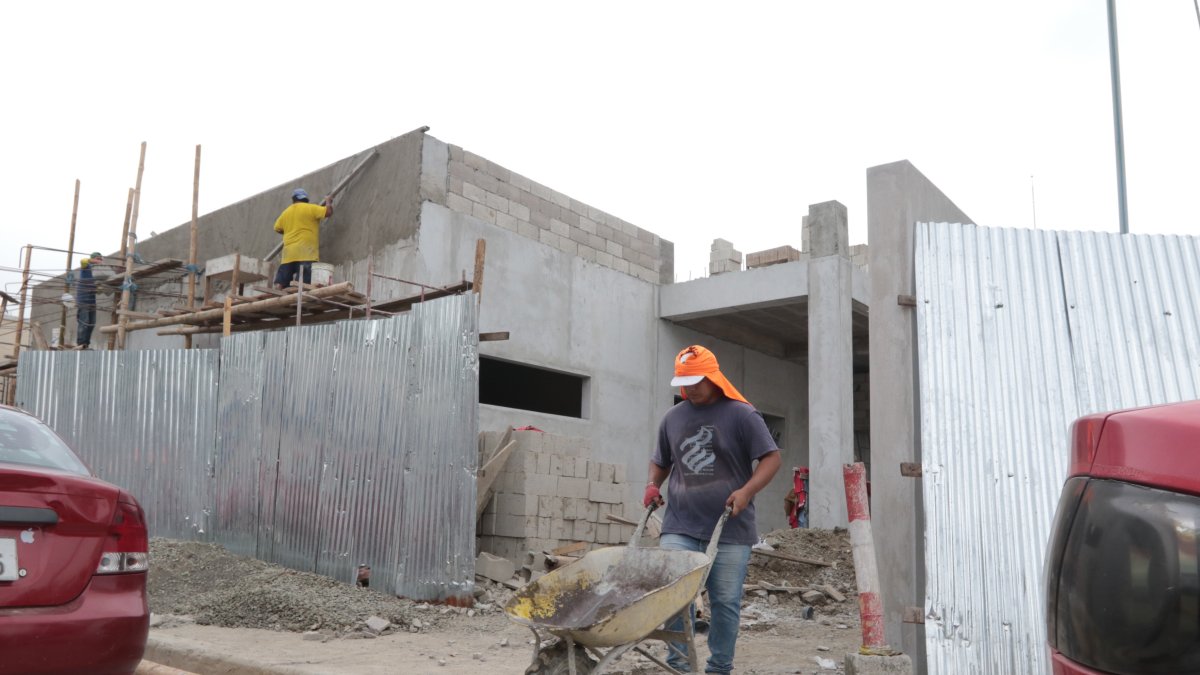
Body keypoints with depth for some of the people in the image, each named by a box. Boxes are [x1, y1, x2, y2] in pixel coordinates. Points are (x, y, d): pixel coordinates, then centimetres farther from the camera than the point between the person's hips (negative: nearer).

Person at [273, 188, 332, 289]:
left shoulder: (286, 212, 18)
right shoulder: (310, 208, 2)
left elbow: (277, 228, 27)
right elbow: (328, 212, -5)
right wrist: (328, 202, 16)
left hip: (288, 254, 5)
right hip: (306, 253, -5)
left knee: (280, 284, 3)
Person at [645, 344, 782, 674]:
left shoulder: (741, 414, -1)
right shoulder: (673, 417, 12)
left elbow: (771, 458, -2)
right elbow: (660, 461, 26)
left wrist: (747, 491, -16)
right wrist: (653, 484, 6)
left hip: (730, 530, -2)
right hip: (679, 527, 3)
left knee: (725, 602, 4)